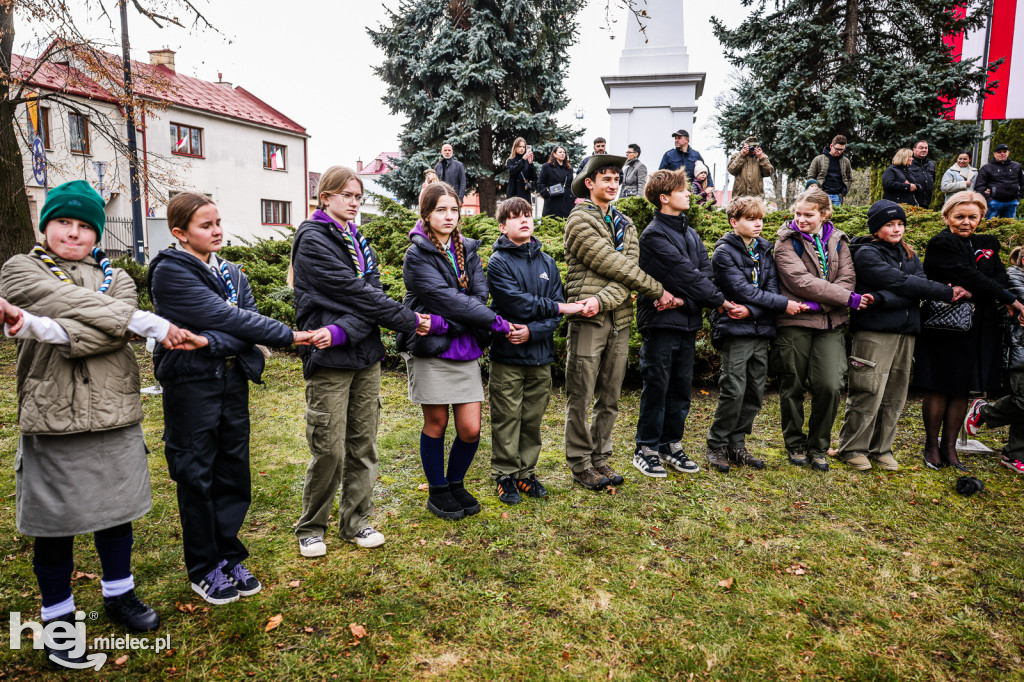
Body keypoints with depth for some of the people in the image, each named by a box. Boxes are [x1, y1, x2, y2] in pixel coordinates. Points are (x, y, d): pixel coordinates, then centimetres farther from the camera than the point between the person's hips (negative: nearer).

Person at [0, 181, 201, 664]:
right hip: (52, 419, -2)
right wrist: (151, 324, -21)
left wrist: (39, 328, -26)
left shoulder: (115, 276, 9)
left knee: (116, 510, 14)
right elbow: (73, 303, -17)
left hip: (115, 415, 3)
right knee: (54, 521, 8)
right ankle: (57, 616, 27)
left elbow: (114, 330, -11)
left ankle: (119, 593, 34)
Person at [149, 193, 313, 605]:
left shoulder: (231, 273, 11)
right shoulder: (170, 272, -9)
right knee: (197, 477, 6)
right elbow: (225, 317, -17)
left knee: (234, 473, 11)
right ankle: (204, 569, 21)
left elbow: (248, 319, -2)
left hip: (232, 380, 6)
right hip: (191, 384, -6)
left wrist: (212, 342, -21)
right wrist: (289, 335, -16)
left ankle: (228, 557, 27)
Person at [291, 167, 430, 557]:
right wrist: (410, 321, -11)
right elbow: (357, 293, -15)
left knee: (363, 444, 10)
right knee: (329, 449, -1)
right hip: (330, 361, -6)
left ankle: (355, 522, 24)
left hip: (366, 355, 7)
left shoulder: (358, 240, 15)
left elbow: (372, 291, 1)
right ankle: (311, 527, 19)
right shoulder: (313, 239, -7)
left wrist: (343, 330, -17)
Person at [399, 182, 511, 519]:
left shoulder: (468, 250, 11)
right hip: (431, 351, -4)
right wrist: (496, 323, -18)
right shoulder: (417, 255, -6)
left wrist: (446, 323, -19)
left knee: (470, 429, 2)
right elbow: (447, 298, -17)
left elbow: (479, 295, -3)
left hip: (466, 350, 4)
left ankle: (456, 484, 27)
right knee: (436, 423, 7)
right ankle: (437, 492, 26)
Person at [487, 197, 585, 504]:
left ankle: (526, 472, 27)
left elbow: (556, 313, 2)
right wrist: (559, 307, -13)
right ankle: (505, 475, 19)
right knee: (506, 419, 4)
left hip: (540, 355, 4)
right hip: (507, 356, -4)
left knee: (533, 418, 12)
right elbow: (519, 303, -18)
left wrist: (532, 331, -15)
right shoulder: (499, 262, -5)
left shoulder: (547, 262, 9)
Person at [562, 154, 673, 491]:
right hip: (588, 321, -6)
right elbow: (614, 265, -11)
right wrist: (659, 290, -6)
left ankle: (600, 458, 23)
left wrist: (602, 300, -19)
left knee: (609, 398, 11)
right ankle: (580, 463, 13)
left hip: (619, 319, 6)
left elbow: (629, 266, -1)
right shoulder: (580, 219, -4)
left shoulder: (625, 223, 16)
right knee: (581, 397, 2)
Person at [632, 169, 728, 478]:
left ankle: (671, 445, 24)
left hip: (687, 322, 7)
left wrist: (685, 300, -14)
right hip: (661, 322, -7)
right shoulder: (654, 235, -9)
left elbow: (706, 271, 3)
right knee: (656, 386, 0)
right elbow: (687, 274, -14)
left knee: (681, 387, 12)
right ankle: (646, 449, 12)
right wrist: (720, 300, -9)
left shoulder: (690, 233, 16)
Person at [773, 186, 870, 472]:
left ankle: (818, 447, 13)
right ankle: (795, 445, 24)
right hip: (794, 322, -2)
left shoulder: (838, 240, 12)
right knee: (793, 386, 5)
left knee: (830, 386, -6)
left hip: (830, 322, 3)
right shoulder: (787, 241, -1)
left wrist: (819, 303, -16)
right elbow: (800, 281, -13)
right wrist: (848, 298, -14)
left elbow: (847, 278, 0)